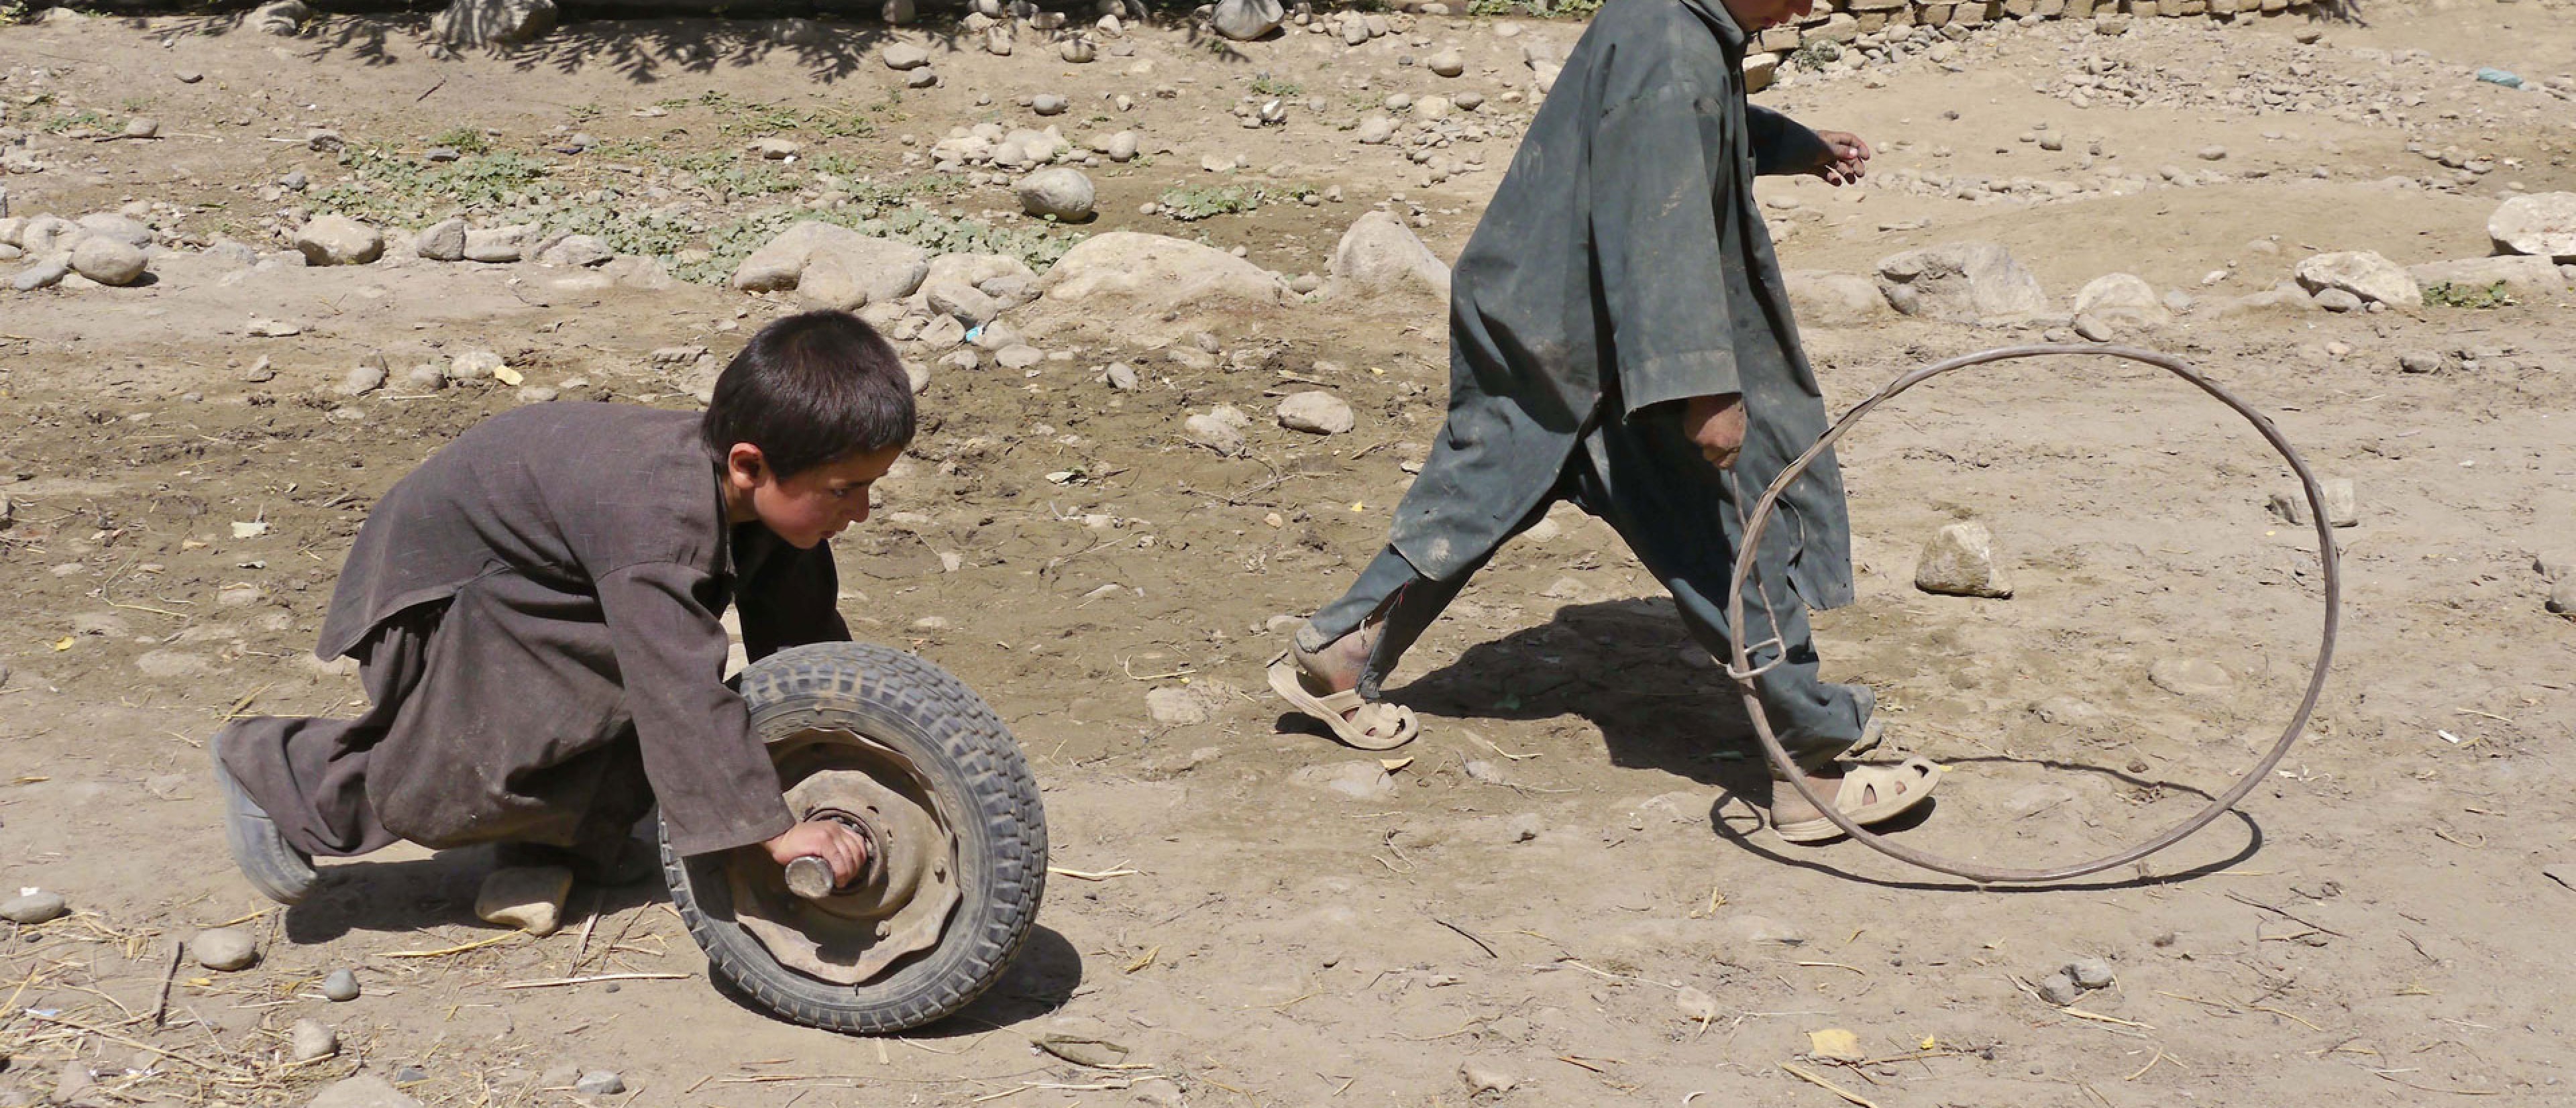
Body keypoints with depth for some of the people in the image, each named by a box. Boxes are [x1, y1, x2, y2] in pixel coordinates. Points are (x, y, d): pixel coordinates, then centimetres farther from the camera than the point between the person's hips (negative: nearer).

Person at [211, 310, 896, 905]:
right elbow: (685, 696, -45)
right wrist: (774, 829, -43)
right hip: (434, 592, -9)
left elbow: (805, 630, -2)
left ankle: (555, 840, 8)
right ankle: (275, 772, 7)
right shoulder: (658, 522, -42)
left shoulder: (781, 495, -15)